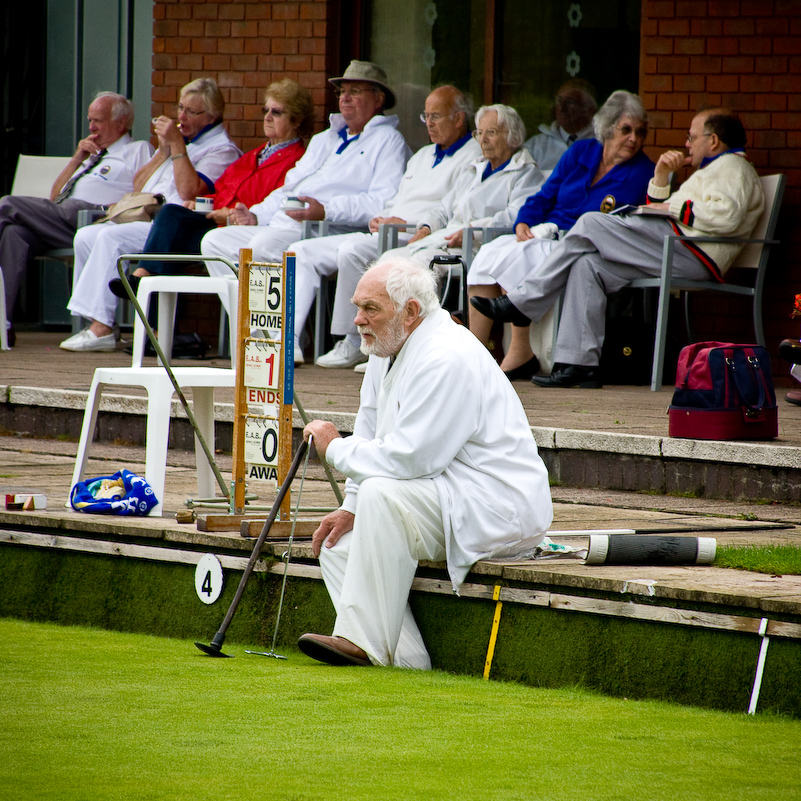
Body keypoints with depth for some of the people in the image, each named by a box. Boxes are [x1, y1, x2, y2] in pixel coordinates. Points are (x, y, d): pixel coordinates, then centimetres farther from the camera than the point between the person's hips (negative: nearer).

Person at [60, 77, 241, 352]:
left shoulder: (222, 149, -1)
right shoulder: (180, 141, 26)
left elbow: (189, 190, -17)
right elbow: (138, 185, 21)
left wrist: (177, 144, -14)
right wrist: (164, 150, 8)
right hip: (146, 220, 9)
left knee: (111, 237, -27)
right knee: (85, 236, -9)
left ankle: (101, 327, -30)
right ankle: (96, 324, -14)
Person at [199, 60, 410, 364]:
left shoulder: (387, 140, 4)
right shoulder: (324, 140, 31)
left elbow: (384, 203, -12)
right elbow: (289, 189, 31)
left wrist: (326, 210, -23)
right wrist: (256, 215, 10)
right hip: (279, 227, 9)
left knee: (263, 245, -33)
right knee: (214, 241, -6)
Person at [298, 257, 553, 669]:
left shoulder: (446, 359, -22)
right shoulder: (386, 350, 11)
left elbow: (407, 459, -26)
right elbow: (372, 442, 19)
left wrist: (335, 447, -12)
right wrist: (351, 509, 5)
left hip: (500, 508, -11)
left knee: (384, 495, -31)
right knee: (338, 545, 4)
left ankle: (365, 643, -27)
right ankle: (407, 660, -9)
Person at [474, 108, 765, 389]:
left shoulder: (731, 167, 3)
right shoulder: (712, 169, 36)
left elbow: (727, 215, -20)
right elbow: (656, 212, 32)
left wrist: (674, 208, -11)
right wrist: (661, 175, 17)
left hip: (690, 253, -10)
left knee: (591, 224, -14)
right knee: (588, 264, -3)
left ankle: (521, 302, -10)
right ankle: (580, 363, -10)